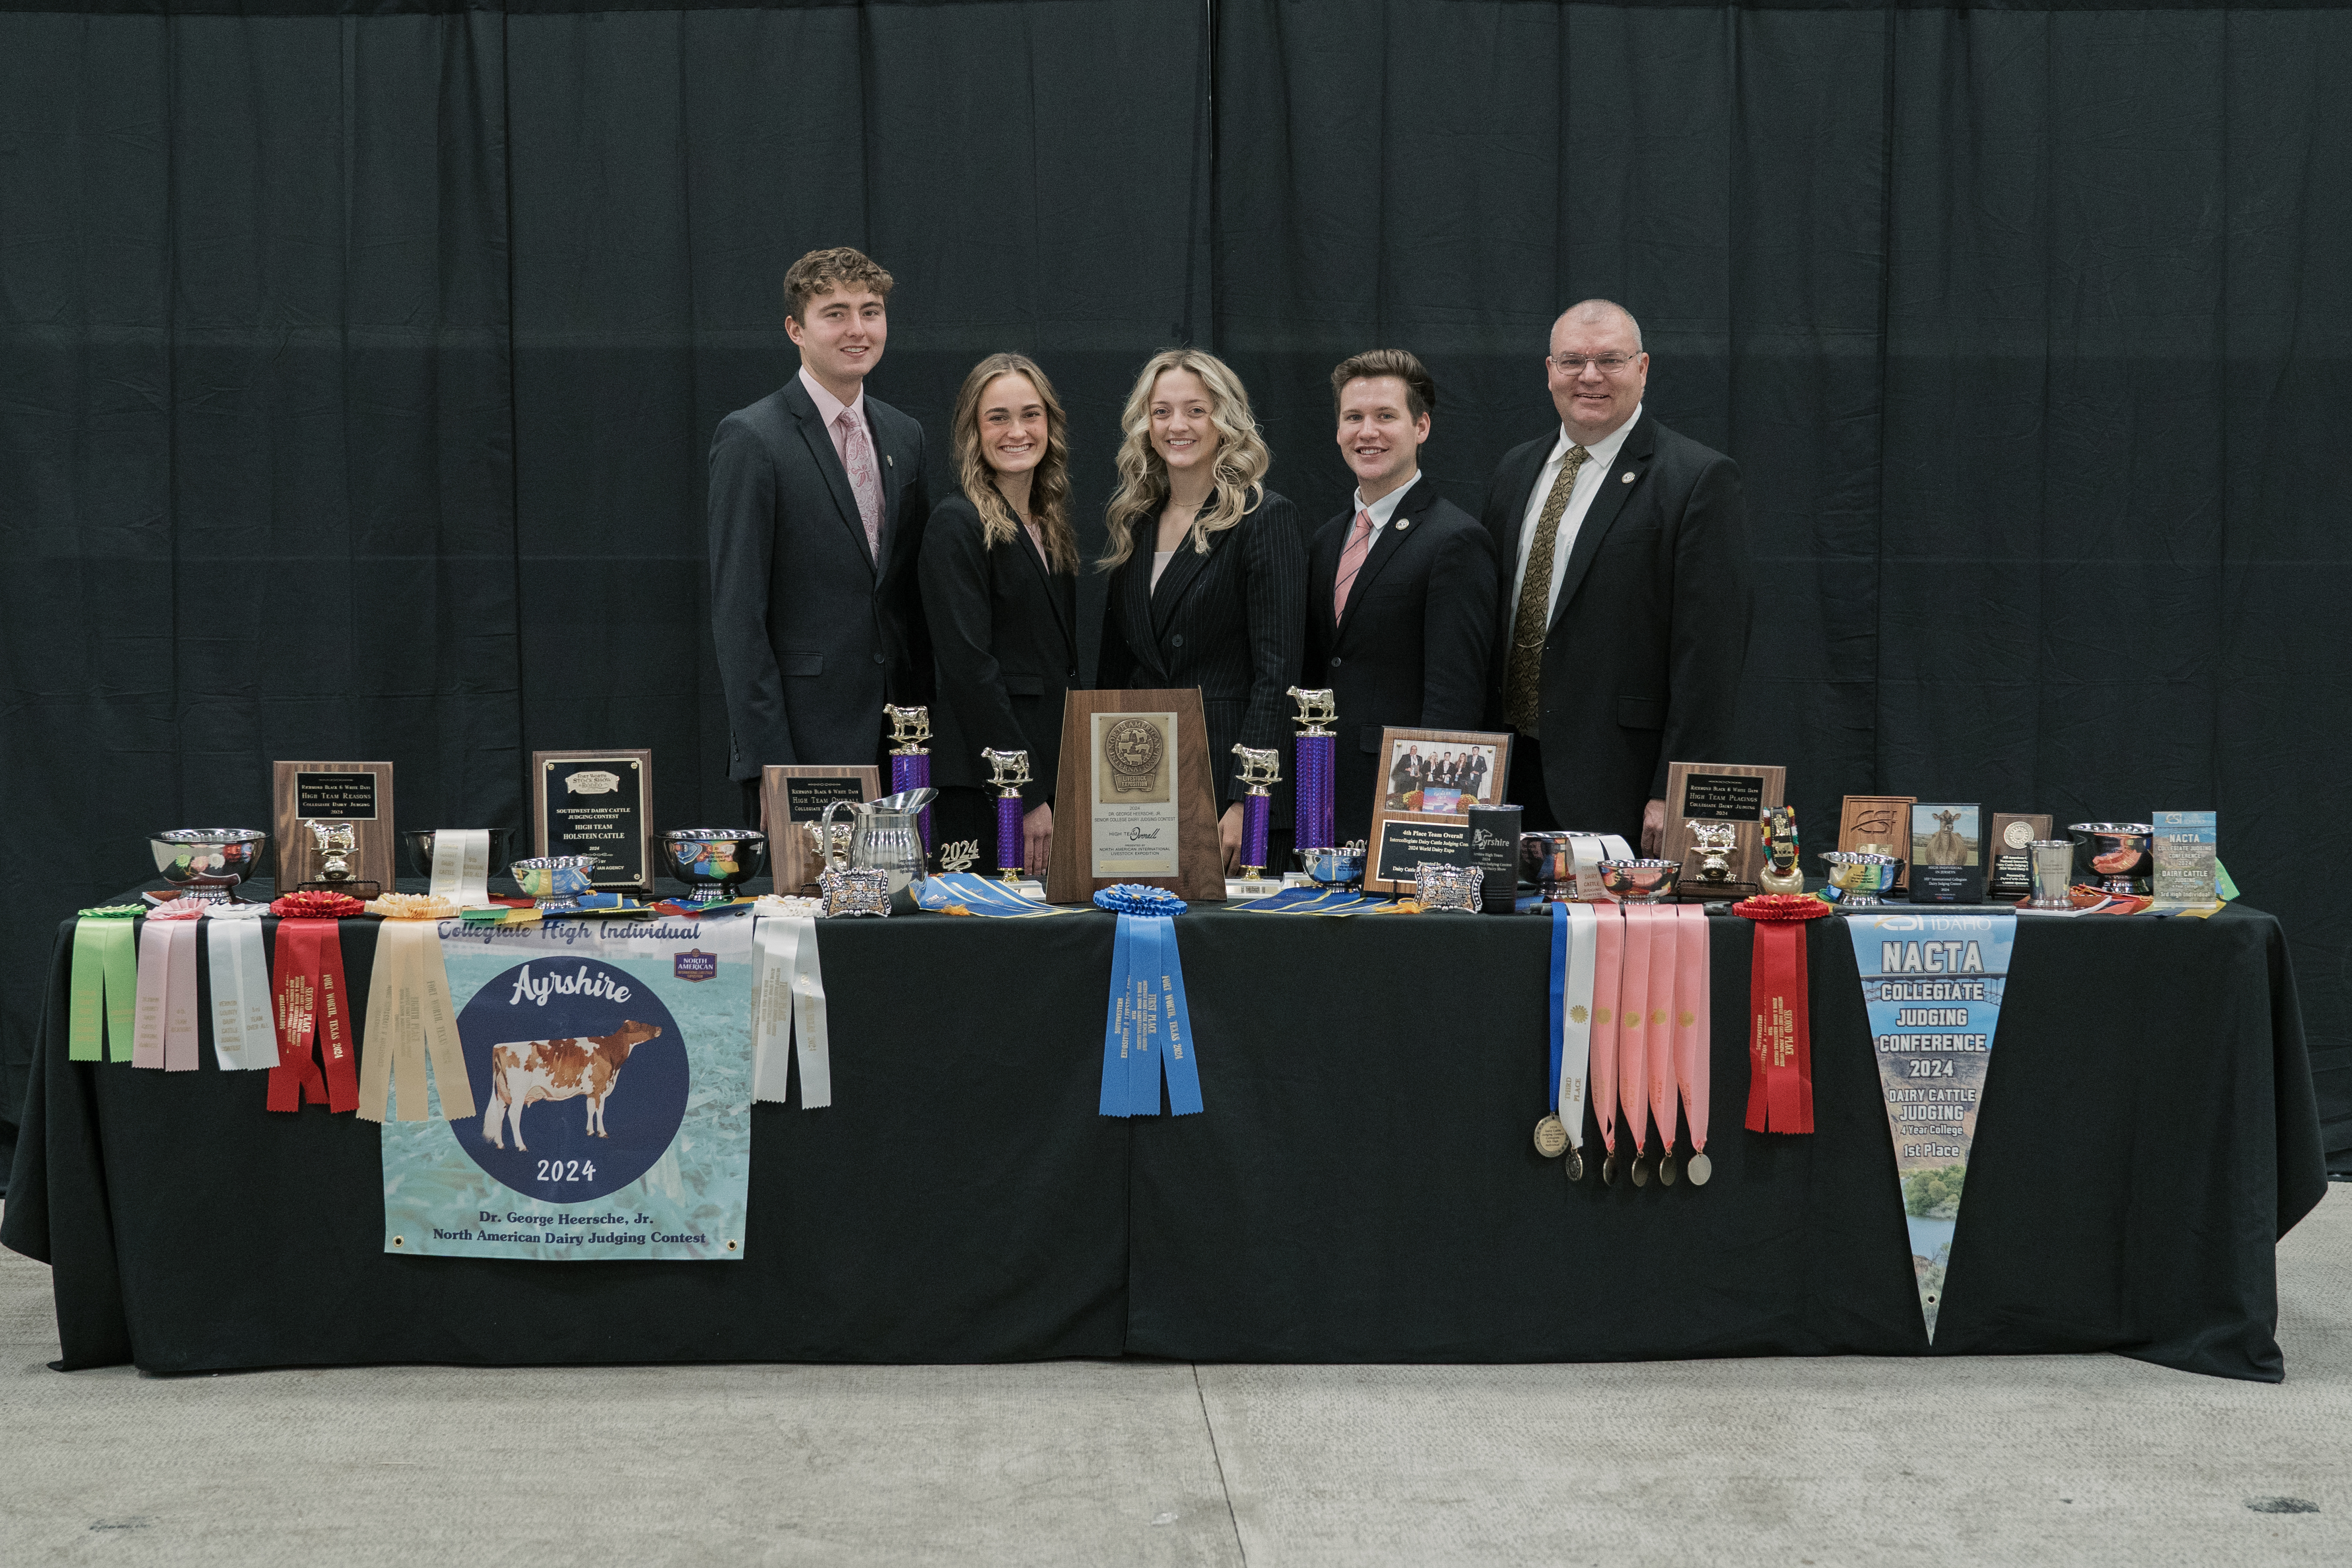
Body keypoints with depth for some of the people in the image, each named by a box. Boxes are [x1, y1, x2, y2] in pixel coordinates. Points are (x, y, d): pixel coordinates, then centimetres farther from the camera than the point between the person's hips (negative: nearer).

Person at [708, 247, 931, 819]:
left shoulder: (904, 436, 14)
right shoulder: (751, 439, -7)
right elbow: (737, 613, -11)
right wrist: (766, 761, -16)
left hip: (896, 737, 6)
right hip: (801, 740, -6)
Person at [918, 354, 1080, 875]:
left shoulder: (1052, 528, 16)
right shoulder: (957, 525, -9)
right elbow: (967, 666, -15)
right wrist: (1025, 796, -18)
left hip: (1055, 776, 8)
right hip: (984, 788, -8)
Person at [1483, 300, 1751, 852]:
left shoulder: (1701, 479, -6)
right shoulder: (1515, 470, 15)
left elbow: (1710, 655, -11)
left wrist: (1675, 794, -16)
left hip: (1621, 782, -5)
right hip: (1513, 777, 6)